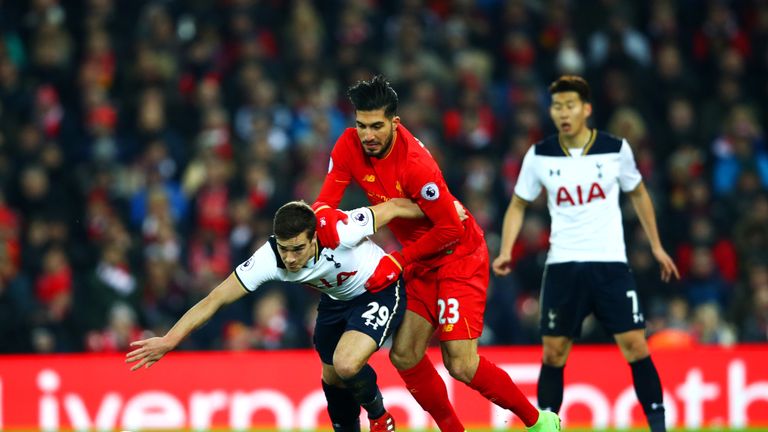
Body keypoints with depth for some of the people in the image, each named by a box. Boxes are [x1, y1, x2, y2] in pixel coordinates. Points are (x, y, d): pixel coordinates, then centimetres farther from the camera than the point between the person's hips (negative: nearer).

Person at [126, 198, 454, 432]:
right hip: (336, 299, 5)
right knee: (332, 377, 14)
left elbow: (395, 207, -23)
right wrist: (169, 340, -33)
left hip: (380, 291, -5)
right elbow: (215, 300, -25)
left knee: (346, 365, -23)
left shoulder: (340, 232, -39)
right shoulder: (269, 258, -29)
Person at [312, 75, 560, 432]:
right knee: (404, 356, 0)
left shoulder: (415, 164, -29)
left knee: (461, 366, -13)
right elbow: (326, 200, -9)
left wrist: (398, 261, -21)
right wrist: (325, 216, -32)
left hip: (460, 256, -7)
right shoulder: (350, 147, -9)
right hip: (422, 263, 7)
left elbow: (450, 230, -23)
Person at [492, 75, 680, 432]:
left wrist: (656, 246, 14)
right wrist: (506, 251, -4)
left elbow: (638, 194, 13)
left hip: (610, 263, -1)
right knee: (553, 352, 0)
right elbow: (518, 205, 10)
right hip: (563, 266, 1)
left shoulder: (616, 149, -3)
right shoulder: (539, 156, -1)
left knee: (635, 346, -9)